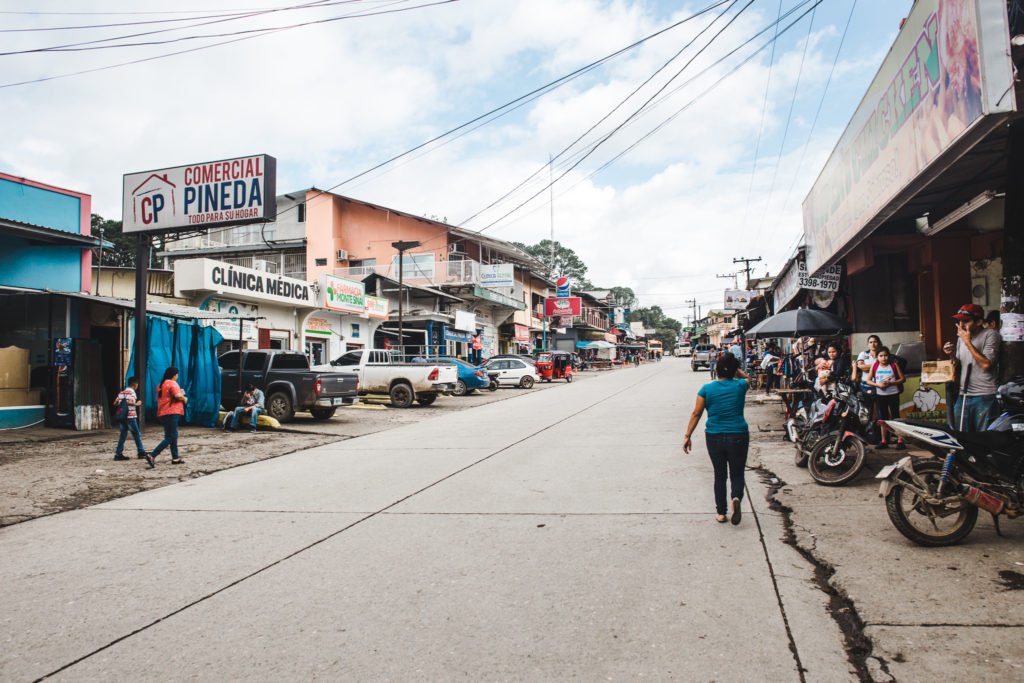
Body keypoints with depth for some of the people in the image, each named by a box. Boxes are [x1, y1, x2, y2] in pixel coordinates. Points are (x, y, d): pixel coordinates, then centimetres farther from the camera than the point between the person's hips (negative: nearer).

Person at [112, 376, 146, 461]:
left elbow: (115, 403, 10)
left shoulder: (122, 392, 15)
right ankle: (141, 452, 5)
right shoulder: (131, 391, -8)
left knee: (123, 435, 10)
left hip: (121, 416, 7)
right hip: (130, 416, -7)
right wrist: (137, 404, -9)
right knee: (137, 434, 2)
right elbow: (129, 402, -24)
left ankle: (118, 454, 5)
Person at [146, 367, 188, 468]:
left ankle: (175, 458, 19)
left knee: (173, 436, 16)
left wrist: (180, 393, 20)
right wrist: (184, 398, -3)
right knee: (170, 438, -8)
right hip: (172, 413, -10)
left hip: (162, 414, 10)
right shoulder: (172, 383, -10)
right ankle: (152, 456, -17)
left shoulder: (161, 385, 17)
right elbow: (178, 396, -24)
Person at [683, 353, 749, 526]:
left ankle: (721, 512, 18)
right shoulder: (740, 386, -2)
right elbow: (745, 378, 24)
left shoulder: (707, 389, -3)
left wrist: (688, 436, 2)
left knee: (720, 475, 16)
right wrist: (735, 366, 15)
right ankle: (736, 497, -20)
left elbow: (696, 414, -3)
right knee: (737, 474, 11)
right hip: (738, 436, -1)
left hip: (714, 437, 1)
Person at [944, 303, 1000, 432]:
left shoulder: (990, 334, -5)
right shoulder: (961, 337, 15)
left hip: (984, 397, -6)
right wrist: (952, 355, 1)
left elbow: (986, 364, -16)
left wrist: (968, 342, -13)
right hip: (963, 395, 6)